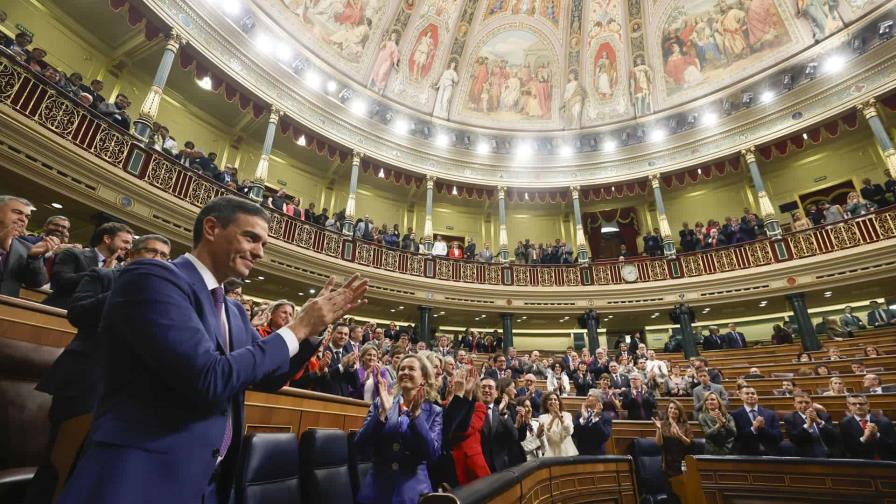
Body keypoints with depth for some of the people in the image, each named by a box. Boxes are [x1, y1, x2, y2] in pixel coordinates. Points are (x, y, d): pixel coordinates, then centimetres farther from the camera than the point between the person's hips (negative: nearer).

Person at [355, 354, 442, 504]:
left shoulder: (434, 411, -3)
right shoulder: (381, 403, 0)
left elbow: (433, 454, -15)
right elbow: (360, 444, -8)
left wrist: (416, 415, -23)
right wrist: (383, 412, -21)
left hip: (413, 488, -1)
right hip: (376, 486, 2)